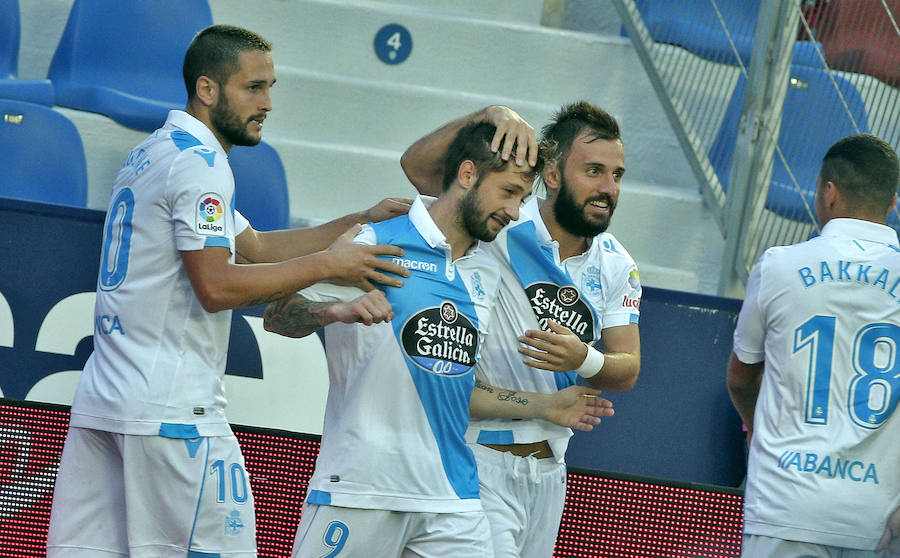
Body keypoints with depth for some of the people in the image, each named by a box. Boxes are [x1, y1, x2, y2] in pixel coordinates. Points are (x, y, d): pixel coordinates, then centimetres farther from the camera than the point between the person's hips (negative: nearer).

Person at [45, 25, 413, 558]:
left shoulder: (153, 153, 21)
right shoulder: (200, 162, -10)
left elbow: (254, 247, 23)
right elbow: (217, 286, -18)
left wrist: (360, 222, 16)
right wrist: (326, 264, -11)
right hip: (172, 410, -10)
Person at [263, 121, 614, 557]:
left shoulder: (486, 274, 18)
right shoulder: (373, 244, -2)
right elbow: (276, 315, -7)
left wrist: (543, 406, 20)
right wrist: (340, 310, -25)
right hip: (360, 488, -6)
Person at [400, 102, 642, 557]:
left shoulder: (616, 266, 6)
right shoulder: (503, 228, -11)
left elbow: (628, 370, 2)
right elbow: (418, 164, -22)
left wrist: (584, 360, -21)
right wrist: (491, 115, -36)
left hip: (548, 468, 6)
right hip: (481, 463, -6)